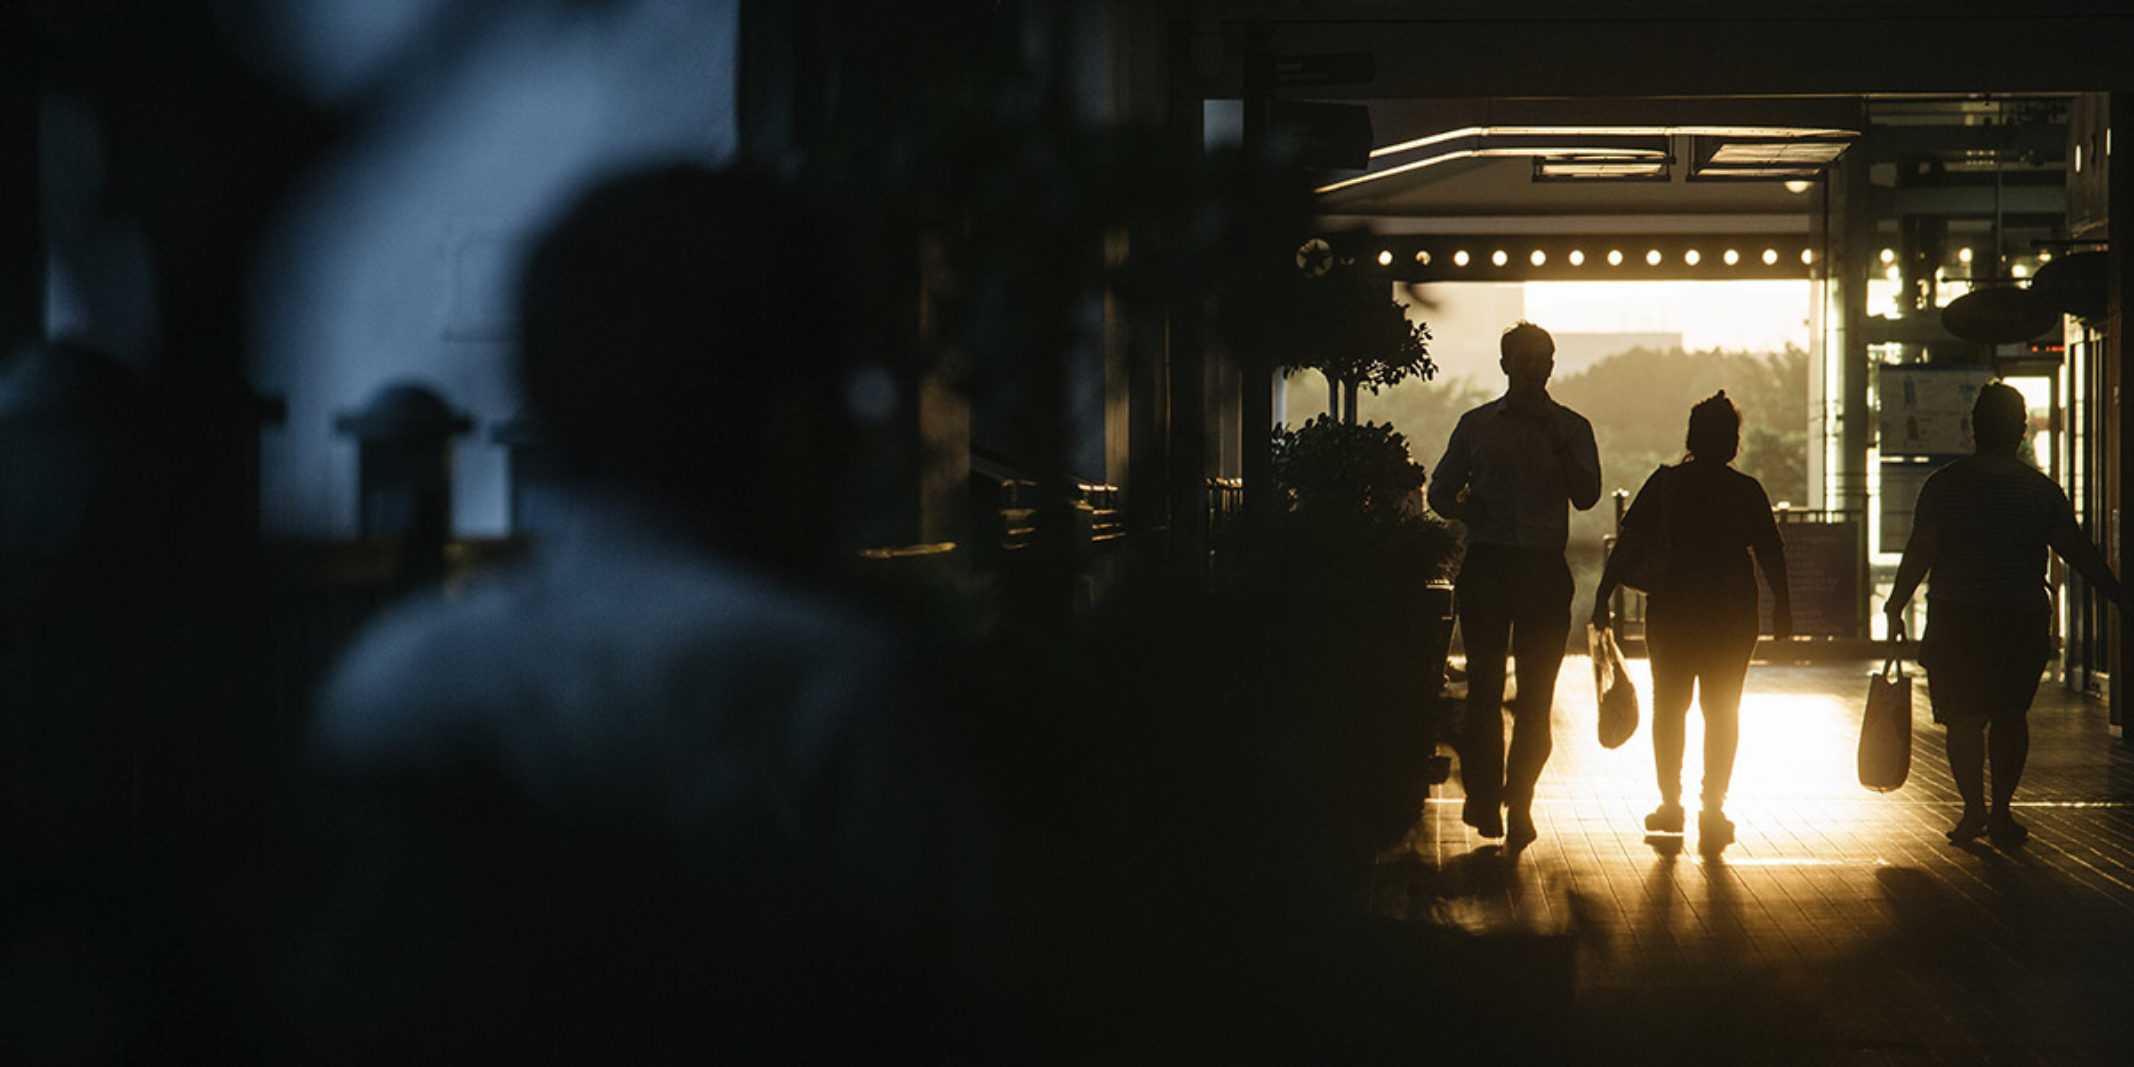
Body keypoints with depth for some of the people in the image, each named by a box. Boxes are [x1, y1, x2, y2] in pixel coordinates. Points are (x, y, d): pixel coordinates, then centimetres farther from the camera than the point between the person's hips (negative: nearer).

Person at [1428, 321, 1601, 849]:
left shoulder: (1571, 428, 8)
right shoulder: (1477, 425, 11)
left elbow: (1587, 496, -5)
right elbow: (1440, 492, 16)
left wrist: (1558, 442, -15)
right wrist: (1467, 508, -6)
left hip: (1544, 568, 0)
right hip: (1487, 564, 0)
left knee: (1536, 695, 0)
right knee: (1484, 690, -2)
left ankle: (1518, 802, 8)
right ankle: (1484, 797, 7)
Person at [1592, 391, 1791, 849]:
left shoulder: (1665, 482, -2)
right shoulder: (1747, 490, -3)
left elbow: (1628, 544, -3)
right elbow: (1770, 553, -2)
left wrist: (1603, 596, 1)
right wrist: (1782, 607, 9)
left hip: (1672, 609, 0)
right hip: (1732, 610, 0)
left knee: (1669, 707, 13)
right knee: (1722, 711, 7)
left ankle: (1670, 803, 15)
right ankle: (1714, 808, 3)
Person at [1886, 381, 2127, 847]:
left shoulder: (1944, 485, -3)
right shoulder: (2042, 491, 1)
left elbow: (1919, 553, -5)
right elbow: (2078, 551, 0)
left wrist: (1896, 608, 2)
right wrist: (2119, 597, 8)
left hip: (1956, 617, -1)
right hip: (2024, 619, 1)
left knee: (1963, 717, 5)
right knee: (2011, 714, 12)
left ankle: (1974, 808, -3)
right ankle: (2001, 812, 10)